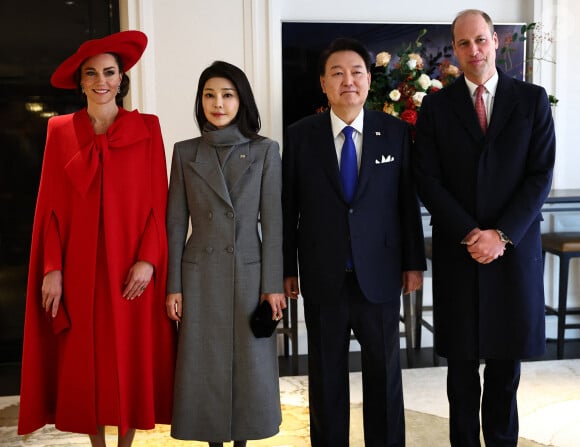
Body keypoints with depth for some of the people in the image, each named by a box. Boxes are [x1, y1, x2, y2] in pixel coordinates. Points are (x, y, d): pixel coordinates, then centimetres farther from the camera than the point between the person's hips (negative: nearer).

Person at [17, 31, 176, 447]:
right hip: (79, 270, 1)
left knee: (131, 360, 6)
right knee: (84, 363, 8)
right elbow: (50, 207, 2)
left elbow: (158, 202, -2)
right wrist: (52, 269, -5)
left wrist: (148, 259, -12)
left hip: (131, 271, -1)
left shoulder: (147, 129, 2)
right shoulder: (61, 131, 5)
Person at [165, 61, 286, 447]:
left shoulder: (265, 150, 1)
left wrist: (274, 284, -6)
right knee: (205, 367, 7)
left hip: (249, 273, -1)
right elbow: (176, 223, 4)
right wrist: (173, 285, 0)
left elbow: (273, 221, -2)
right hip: (200, 274, 1)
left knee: (249, 365, 7)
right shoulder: (185, 152, 4)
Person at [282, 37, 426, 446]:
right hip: (322, 275, 0)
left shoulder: (396, 132, 0)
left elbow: (408, 201, 3)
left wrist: (414, 262, 3)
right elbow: (288, 206, 1)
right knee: (326, 372, 12)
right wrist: (287, 268, 1)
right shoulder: (300, 135, -1)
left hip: (380, 272, 1)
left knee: (384, 370, 12)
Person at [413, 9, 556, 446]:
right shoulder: (436, 106, 2)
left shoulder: (532, 100, 3)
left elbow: (541, 175, -2)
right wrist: (469, 234, -12)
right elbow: (428, 180, -3)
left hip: (515, 246, 0)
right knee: (462, 358, 9)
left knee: (507, 354, 10)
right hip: (457, 248, 0)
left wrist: (501, 234, -12)